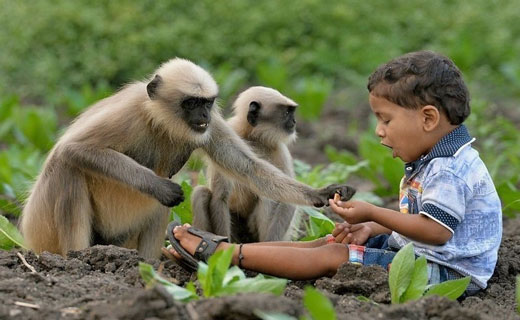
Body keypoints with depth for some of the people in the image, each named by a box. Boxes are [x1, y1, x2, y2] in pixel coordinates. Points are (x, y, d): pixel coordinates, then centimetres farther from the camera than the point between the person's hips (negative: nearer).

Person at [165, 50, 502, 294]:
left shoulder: (448, 171, -20)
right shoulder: (435, 163, 15)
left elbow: (435, 231, -27)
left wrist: (372, 213, -19)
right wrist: (371, 228, 2)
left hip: (442, 270, -11)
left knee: (331, 257, -13)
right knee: (328, 243, 7)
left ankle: (221, 253, -10)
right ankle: (226, 250, 4)